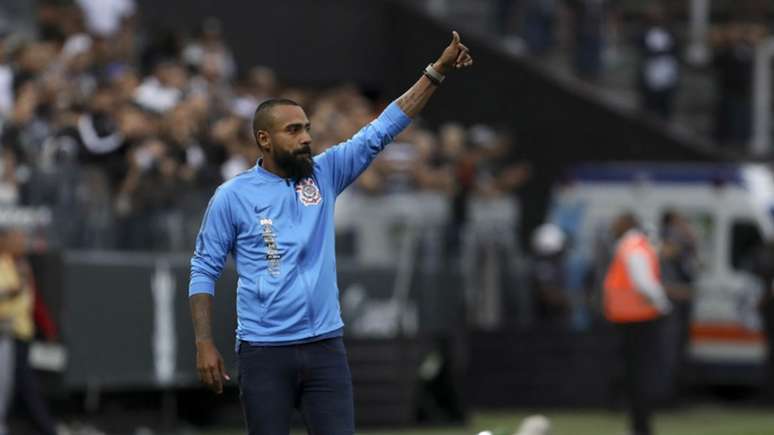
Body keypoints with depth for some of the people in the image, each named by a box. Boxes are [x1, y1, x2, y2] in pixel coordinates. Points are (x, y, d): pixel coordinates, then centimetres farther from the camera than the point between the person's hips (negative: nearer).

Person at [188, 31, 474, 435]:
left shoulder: (324, 174, 8)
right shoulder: (232, 196, -2)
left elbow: (380, 131, 5)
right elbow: (204, 272, 1)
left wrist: (437, 72, -2)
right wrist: (204, 344, -8)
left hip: (326, 348, 3)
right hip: (264, 353, -3)